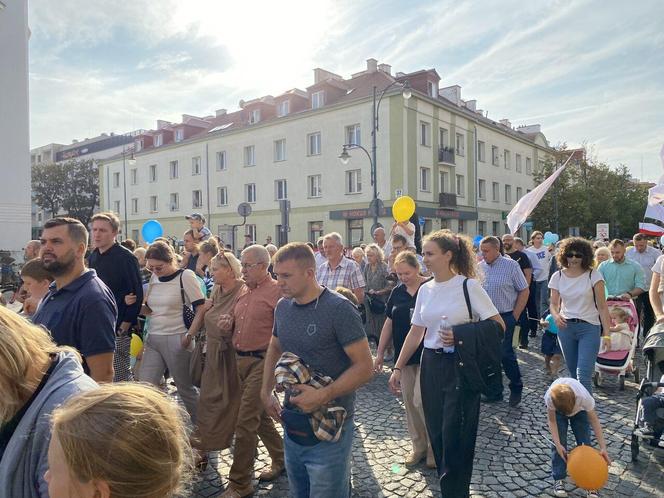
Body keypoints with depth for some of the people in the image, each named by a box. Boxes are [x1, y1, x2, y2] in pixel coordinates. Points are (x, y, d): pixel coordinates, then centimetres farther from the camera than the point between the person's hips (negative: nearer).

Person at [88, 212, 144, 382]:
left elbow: (136, 294, -13)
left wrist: (125, 325, -15)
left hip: (118, 329, -7)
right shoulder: (93, 257, 11)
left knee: (120, 377, -2)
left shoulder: (126, 258, -11)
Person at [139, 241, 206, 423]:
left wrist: (188, 336, -15)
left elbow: (202, 309, -11)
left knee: (185, 388, 8)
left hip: (176, 340, -6)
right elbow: (150, 310, 18)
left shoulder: (185, 276, -9)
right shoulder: (154, 278, 9)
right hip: (153, 339, 6)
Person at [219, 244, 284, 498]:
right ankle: (281, 460, 38)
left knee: (245, 422, -4)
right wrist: (229, 322, 2)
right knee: (259, 415, 19)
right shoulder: (244, 292, 13)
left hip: (262, 362, -8)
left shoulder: (276, 291, -13)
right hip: (240, 360, 8)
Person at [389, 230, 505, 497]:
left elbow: (498, 325, -10)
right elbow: (415, 332, 10)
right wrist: (398, 367, 9)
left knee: (456, 435, 0)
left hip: (460, 366, -5)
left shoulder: (468, 285, -10)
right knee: (436, 432, 12)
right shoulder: (425, 289, 6)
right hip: (431, 365, 5)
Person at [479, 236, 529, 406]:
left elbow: (524, 291, -4)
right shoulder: (479, 268, 5)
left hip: (505, 317, -4)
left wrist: (514, 316, -7)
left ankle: (516, 388, 20)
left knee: (506, 354, -4)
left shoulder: (511, 265, -7)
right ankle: (495, 392, 24)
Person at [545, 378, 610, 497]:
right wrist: (558, 444, -34)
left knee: (585, 443, -8)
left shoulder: (584, 397, -42)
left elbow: (594, 420, -26)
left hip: (579, 408, 1)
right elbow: (552, 421, -25)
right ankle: (558, 480, 2)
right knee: (559, 444, -11)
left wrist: (603, 447, -30)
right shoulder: (550, 396, -42)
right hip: (557, 409, 0)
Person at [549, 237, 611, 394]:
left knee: (583, 375, -12)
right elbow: (554, 304, 8)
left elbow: (602, 306, -5)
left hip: (589, 328, -3)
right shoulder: (557, 277, 3)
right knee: (574, 374, 12)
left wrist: (607, 332, -11)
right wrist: (556, 316, -15)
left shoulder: (594, 275, -5)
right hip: (565, 327, 3)